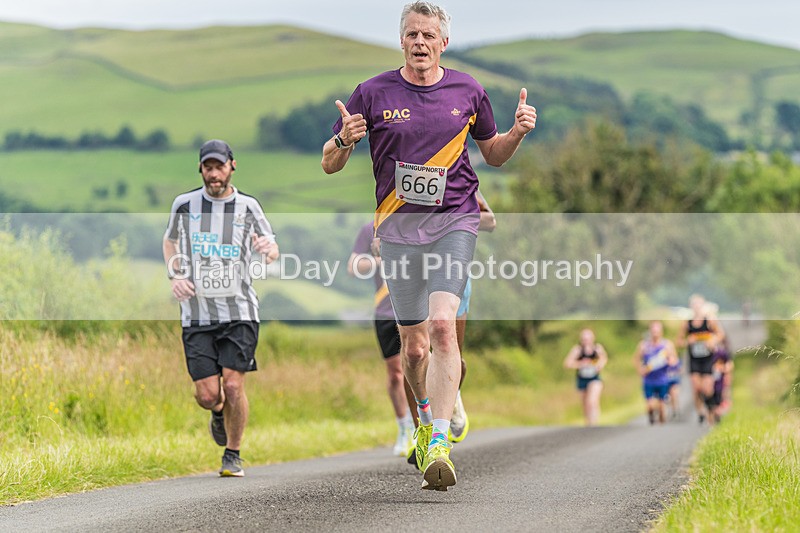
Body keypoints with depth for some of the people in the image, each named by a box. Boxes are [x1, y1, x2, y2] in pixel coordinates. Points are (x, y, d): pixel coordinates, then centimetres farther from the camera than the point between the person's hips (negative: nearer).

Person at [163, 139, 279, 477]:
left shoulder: (247, 206, 3)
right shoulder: (185, 204, 5)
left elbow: (272, 251, 7)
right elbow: (170, 240, 22)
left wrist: (268, 248, -18)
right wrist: (174, 276, 4)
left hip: (239, 311, -1)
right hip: (197, 313, 1)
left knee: (233, 385, -11)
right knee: (207, 394, -6)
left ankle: (233, 456, 9)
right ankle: (219, 412, 32)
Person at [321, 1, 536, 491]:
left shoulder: (467, 91, 6)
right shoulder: (373, 93, 1)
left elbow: (494, 153, 20)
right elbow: (330, 164, 4)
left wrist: (519, 131, -1)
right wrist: (345, 141, -19)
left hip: (454, 221, -1)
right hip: (398, 227, 1)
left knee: (442, 324, -21)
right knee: (414, 345, 5)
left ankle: (439, 444, -24)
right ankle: (426, 416, 36)